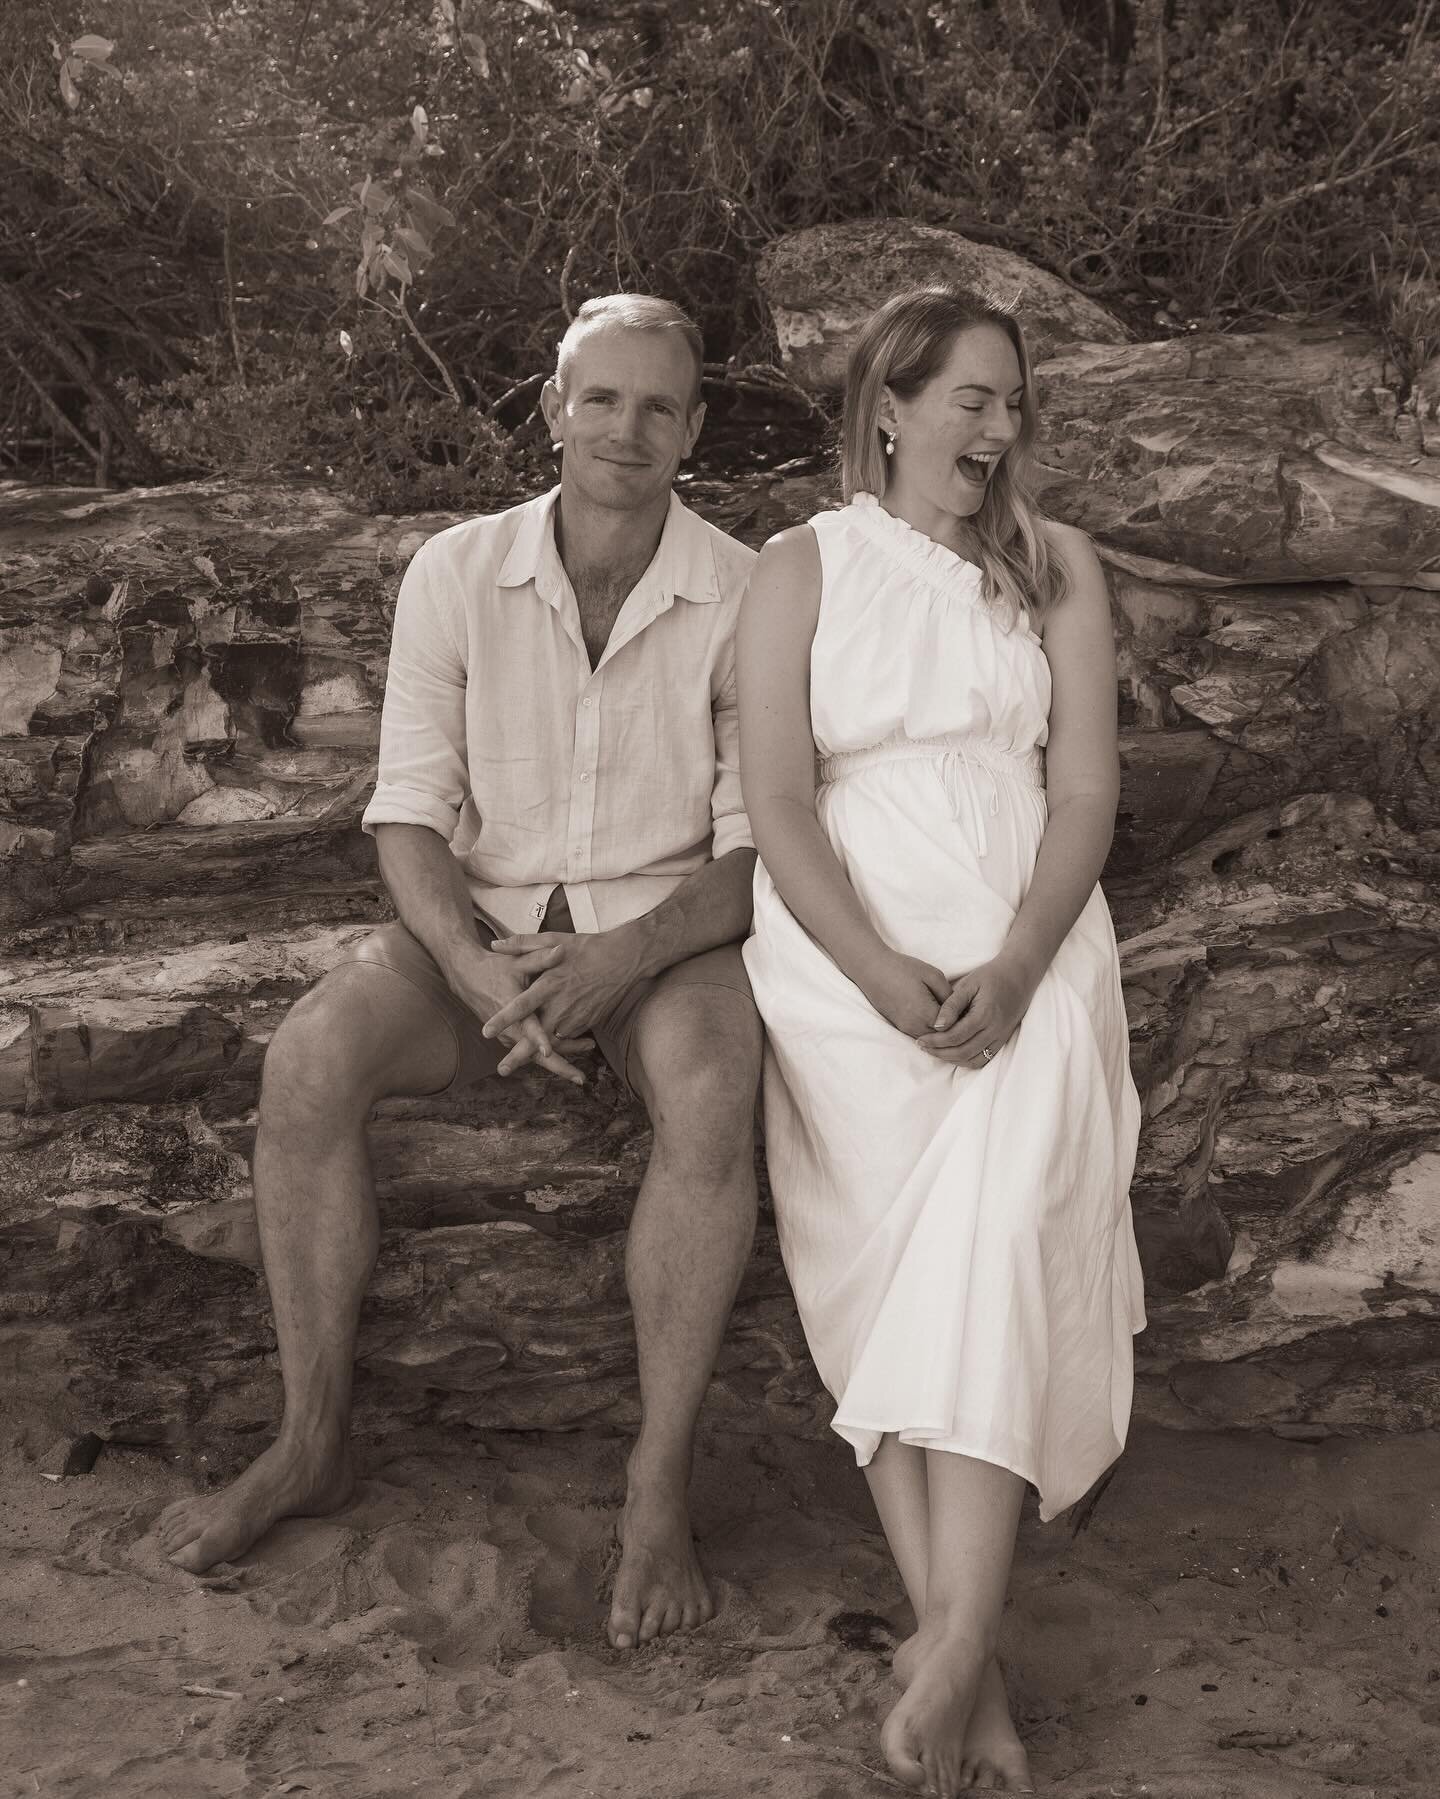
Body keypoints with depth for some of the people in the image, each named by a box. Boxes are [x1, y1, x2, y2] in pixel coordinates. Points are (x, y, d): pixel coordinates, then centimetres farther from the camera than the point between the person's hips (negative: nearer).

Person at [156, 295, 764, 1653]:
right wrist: (483, 978, -23)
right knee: (308, 1059, -27)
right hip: (482, 928, 2)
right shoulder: (454, 575, -4)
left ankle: (659, 1484, -24)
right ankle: (311, 1442, -11)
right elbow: (411, 815, -6)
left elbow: (761, 844, -8)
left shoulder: (748, 600, -8)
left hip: (667, 936, -2)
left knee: (709, 1090, -36)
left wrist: (624, 957, -25)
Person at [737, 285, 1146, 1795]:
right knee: (892, 1269, -14)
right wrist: (884, 978, -16)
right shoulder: (801, 570, 8)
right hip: (844, 952, 0)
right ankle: (966, 1672, -13)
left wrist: (1012, 969, -13)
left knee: (993, 1238, -23)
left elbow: (1085, 789, 4)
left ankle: (951, 1648, -27)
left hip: (1022, 949, 0)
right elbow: (778, 803, -1)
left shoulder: (1055, 568, 13)